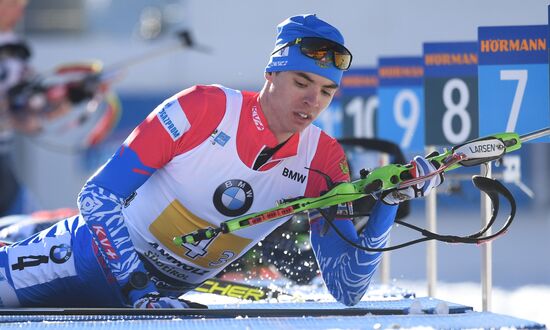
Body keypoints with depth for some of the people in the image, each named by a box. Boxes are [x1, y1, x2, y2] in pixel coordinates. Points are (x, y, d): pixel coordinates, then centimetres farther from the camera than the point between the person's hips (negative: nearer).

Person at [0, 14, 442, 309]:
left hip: (159, 295, 3)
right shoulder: (205, 109, -22)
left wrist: (387, 205, -25)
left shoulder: (323, 162, -11)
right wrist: (140, 290, -31)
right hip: (94, 257, -3)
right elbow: (100, 194, -21)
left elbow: (347, 291, -11)